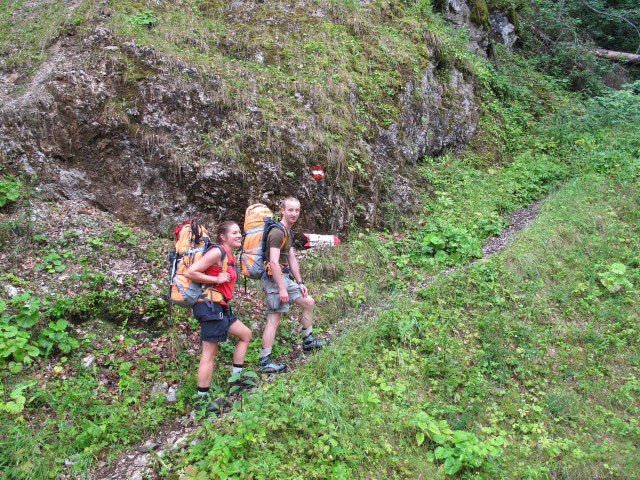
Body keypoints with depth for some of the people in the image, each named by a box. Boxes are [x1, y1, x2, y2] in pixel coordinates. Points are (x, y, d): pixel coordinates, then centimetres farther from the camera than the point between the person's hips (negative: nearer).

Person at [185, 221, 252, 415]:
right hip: (210, 305, -10)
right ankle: (203, 399, 4)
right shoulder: (217, 252, -13)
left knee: (245, 334, 18)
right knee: (210, 353, -4)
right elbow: (190, 272, -17)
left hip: (221, 307, 10)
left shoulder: (229, 256, 16)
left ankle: (236, 378, 25)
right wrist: (217, 279, -15)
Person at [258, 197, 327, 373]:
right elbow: (274, 262, -23)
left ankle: (307, 341, 28)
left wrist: (299, 282, 16)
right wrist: (281, 289, -24)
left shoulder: (288, 232, 17)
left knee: (309, 302, 16)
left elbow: (292, 259, 20)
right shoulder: (277, 232, -16)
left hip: (284, 277, 10)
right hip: (273, 278, -10)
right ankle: (264, 362, -4)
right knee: (274, 318, -8)